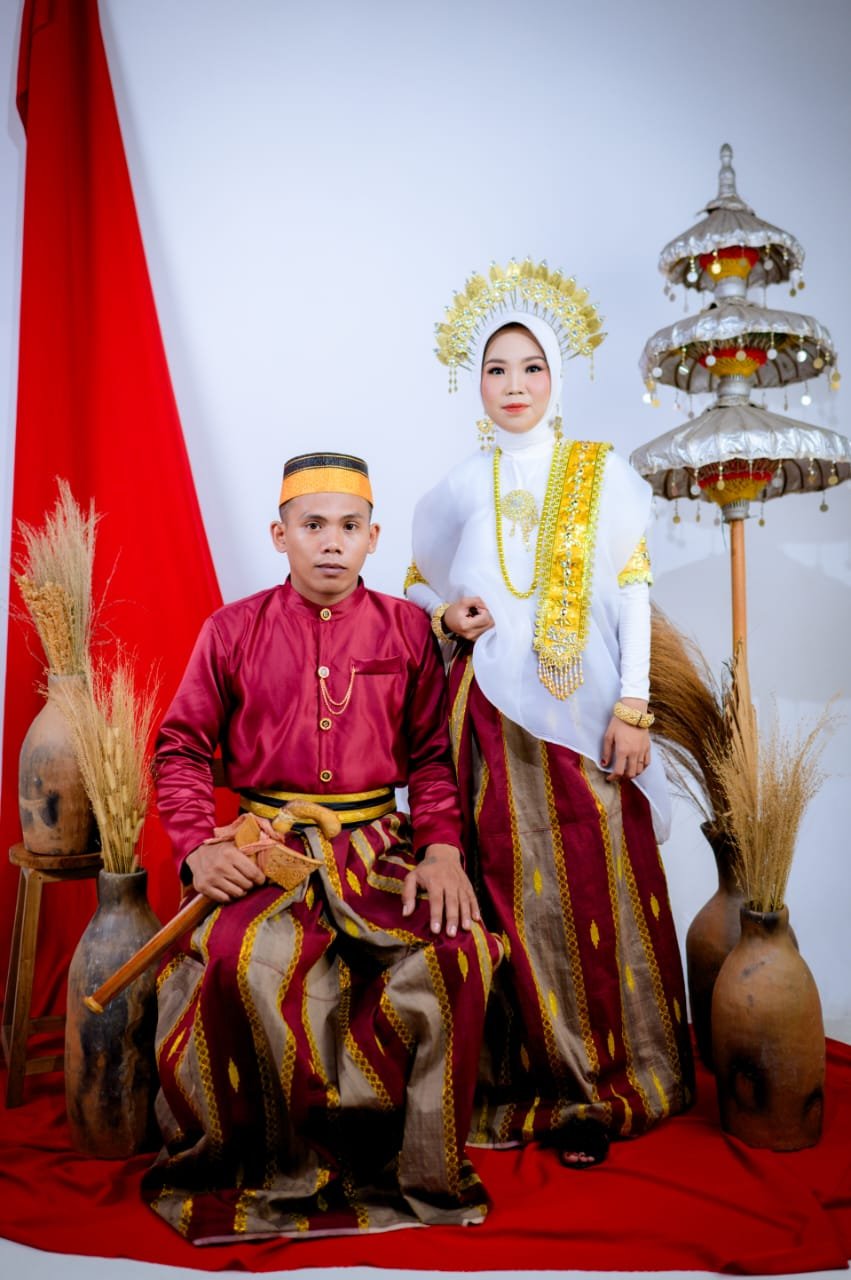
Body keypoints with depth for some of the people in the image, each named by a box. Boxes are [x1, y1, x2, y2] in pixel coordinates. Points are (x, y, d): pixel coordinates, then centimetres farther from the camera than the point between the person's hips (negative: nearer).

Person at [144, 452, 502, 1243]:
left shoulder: (406, 629, 7)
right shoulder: (232, 630, 5)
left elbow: (433, 754, 7)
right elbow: (180, 745, 6)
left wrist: (442, 849, -9)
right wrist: (196, 846, -10)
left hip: (379, 849, 1)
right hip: (266, 847, -1)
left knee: (456, 952, -24)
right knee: (245, 958, -30)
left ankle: (422, 1172, 0)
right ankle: (280, 1170, -4)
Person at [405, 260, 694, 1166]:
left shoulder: (602, 474, 6)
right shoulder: (462, 488, 12)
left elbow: (633, 594, 2)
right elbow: (419, 586, 19)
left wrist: (633, 709, -7)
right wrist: (445, 615, -4)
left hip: (580, 710, -1)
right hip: (493, 714, 2)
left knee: (591, 883, -2)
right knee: (508, 883, 2)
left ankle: (593, 1088, 11)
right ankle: (524, 1081, 15)